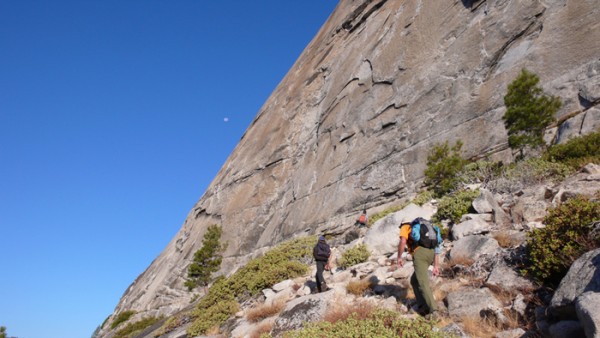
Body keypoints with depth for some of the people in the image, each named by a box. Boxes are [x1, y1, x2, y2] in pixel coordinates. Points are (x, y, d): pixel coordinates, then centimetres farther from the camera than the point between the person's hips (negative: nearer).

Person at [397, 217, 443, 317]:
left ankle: (433, 310, -16)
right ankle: (422, 306, 14)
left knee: (423, 283, -7)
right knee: (414, 280, 20)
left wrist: (399, 257, 3)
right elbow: (436, 248, 25)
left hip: (420, 253, -7)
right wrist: (436, 265, 20)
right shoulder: (424, 230, 35)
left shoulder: (405, 227, 16)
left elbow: (403, 242, -6)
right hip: (431, 253, 7)